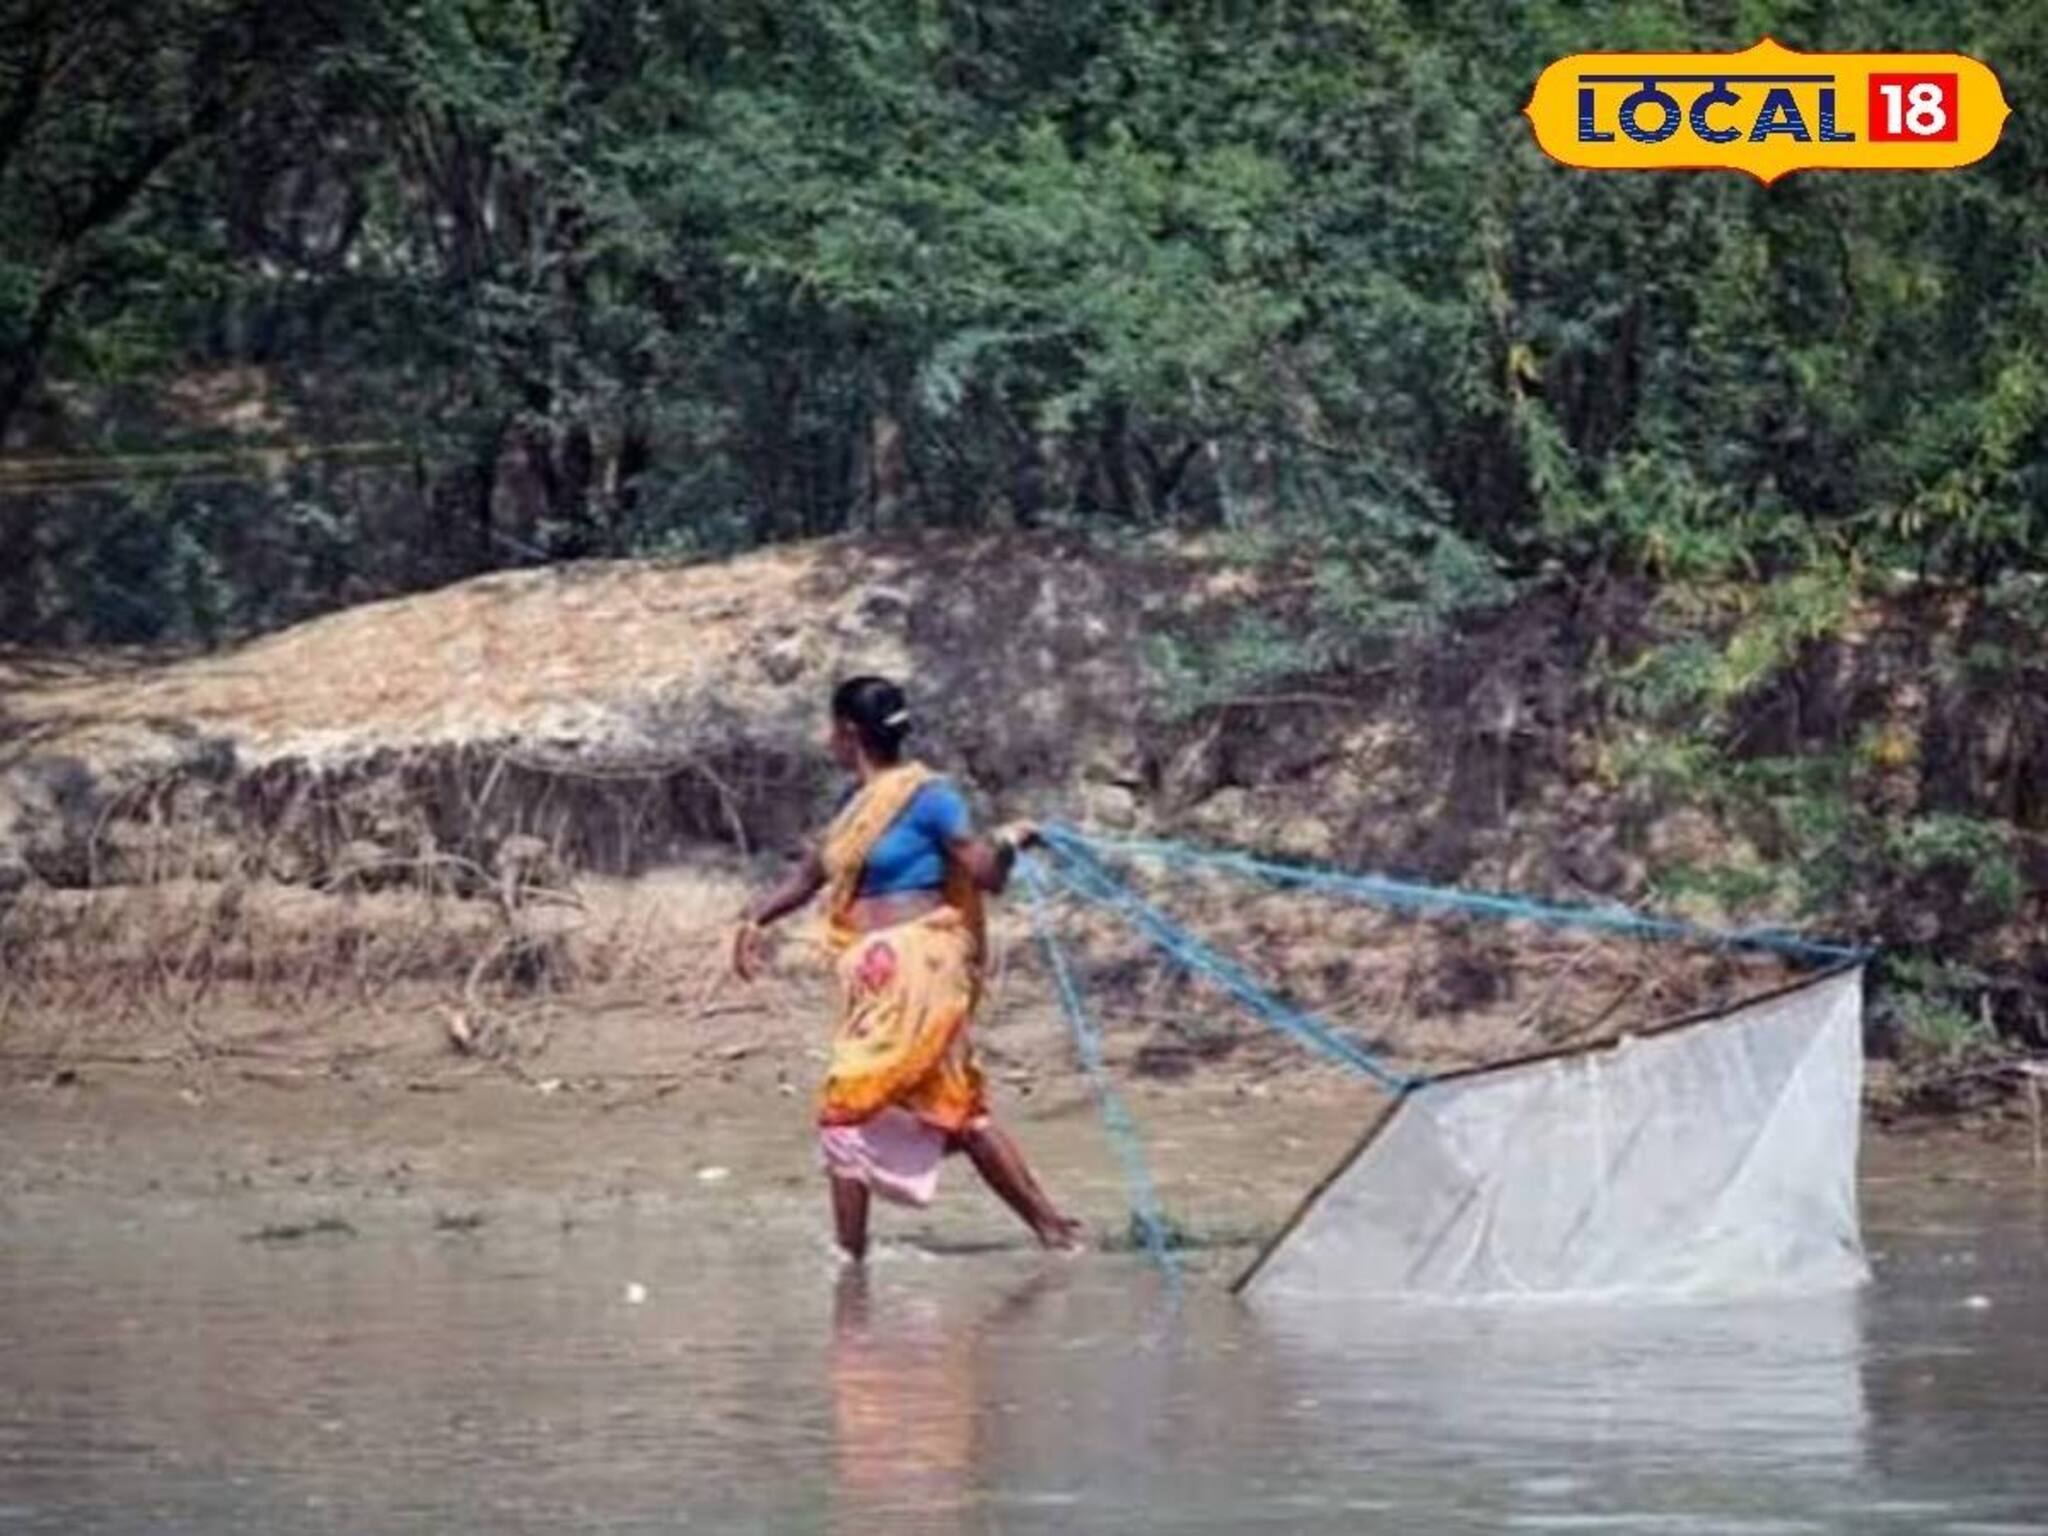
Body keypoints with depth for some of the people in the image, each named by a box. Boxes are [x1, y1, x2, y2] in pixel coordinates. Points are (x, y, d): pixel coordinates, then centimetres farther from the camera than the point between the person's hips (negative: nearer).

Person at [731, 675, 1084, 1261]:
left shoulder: (925, 796, -11)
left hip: (911, 970, -9)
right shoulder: (861, 801, 14)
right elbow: (812, 871, 19)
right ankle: (1049, 1225, 15)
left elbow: (987, 875, -7)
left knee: (845, 1109, -9)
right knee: (955, 1108, 11)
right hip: (880, 977, 9)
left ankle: (850, 1259, -5)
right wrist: (755, 918, 9)